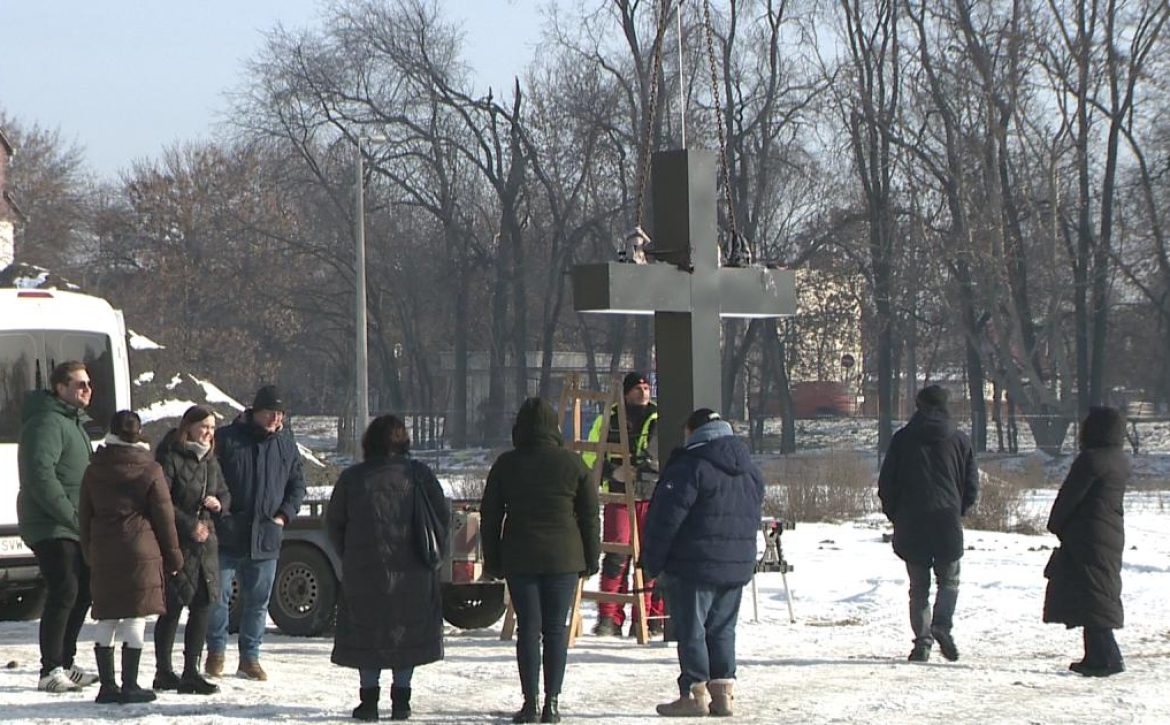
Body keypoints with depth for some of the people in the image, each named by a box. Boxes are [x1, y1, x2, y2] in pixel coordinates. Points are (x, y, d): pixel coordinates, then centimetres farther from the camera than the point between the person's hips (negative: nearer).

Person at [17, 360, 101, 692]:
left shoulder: (75, 424, 21)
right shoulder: (47, 423, -13)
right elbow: (41, 475, -23)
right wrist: (72, 516, -23)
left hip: (75, 528, 10)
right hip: (51, 528, -10)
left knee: (82, 591, 12)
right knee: (64, 593, -14)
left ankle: (65, 664, 21)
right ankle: (50, 671, -12)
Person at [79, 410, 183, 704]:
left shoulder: (94, 470, 7)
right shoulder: (150, 471, -5)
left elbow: (84, 515, 12)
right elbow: (164, 516, -2)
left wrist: (89, 552, 20)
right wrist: (173, 556, 6)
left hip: (103, 553, 4)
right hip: (140, 552, -4)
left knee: (106, 619, 9)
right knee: (135, 618, -3)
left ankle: (107, 684, 9)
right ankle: (130, 686, -4)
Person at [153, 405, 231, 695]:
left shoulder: (210, 461, 15)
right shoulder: (171, 458, -9)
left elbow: (225, 494, 23)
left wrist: (219, 503, 0)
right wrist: (190, 525, -16)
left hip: (205, 541, 7)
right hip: (176, 542, -7)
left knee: (202, 606, 5)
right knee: (172, 608, -3)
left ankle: (191, 671, 11)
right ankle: (163, 671, 5)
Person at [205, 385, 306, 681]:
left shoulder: (286, 444, 8)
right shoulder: (227, 439, -4)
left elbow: (297, 484, 17)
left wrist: (285, 514, 5)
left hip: (266, 537, 3)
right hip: (226, 534, -3)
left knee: (257, 601, 8)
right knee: (218, 596, 0)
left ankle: (250, 658, 17)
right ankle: (216, 653, 15)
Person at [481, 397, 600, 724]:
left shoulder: (505, 465, 1)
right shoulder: (572, 464, 0)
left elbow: (489, 516, 4)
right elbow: (589, 515, 3)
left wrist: (492, 561, 12)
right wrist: (591, 559, 11)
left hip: (519, 559, 0)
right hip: (564, 558, 0)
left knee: (527, 629, 3)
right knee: (556, 629, 5)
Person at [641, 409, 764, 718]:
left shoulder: (689, 467, -13)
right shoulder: (751, 470, 12)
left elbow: (665, 518, -14)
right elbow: (753, 519, 19)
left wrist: (654, 563, -7)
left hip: (693, 567, -7)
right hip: (737, 568, 7)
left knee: (691, 631, 0)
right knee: (722, 631, 14)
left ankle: (695, 694, 0)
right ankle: (723, 692, 12)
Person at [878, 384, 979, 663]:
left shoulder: (902, 438, 3)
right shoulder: (958, 439, 4)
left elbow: (886, 483, 2)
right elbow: (972, 485, 6)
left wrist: (895, 515, 15)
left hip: (911, 524, 0)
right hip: (947, 522, 0)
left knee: (918, 585, 9)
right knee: (949, 580, 11)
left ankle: (922, 639, 0)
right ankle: (942, 625, -14)